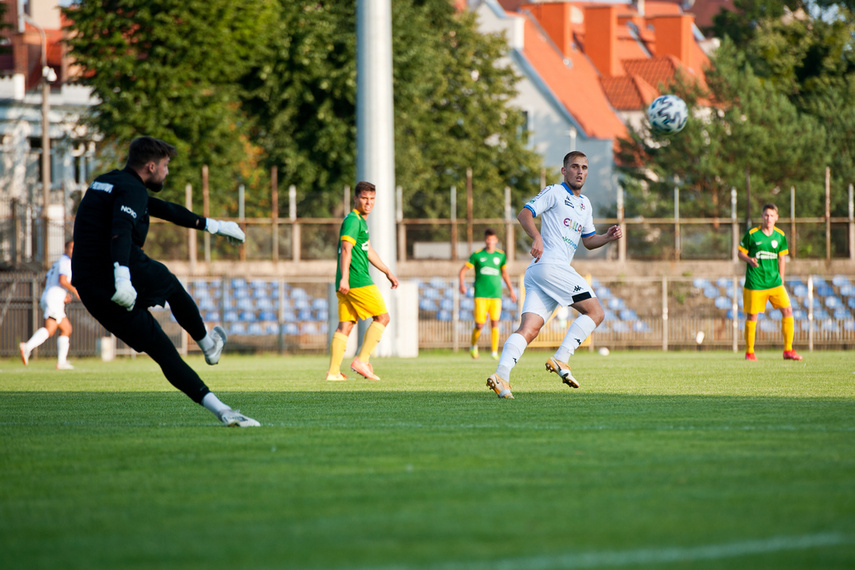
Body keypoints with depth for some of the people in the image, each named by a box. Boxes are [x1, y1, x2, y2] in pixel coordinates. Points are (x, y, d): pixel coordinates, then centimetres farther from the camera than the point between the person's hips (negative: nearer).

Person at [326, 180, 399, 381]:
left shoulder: (360, 221, 23)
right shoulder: (352, 220, -9)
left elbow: (368, 251, 33)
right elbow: (346, 248, -20)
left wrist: (388, 272, 36)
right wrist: (344, 278, -29)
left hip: (347, 283, 9)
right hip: (357, 280, -9)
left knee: (345, 325, 6)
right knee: (382, 317, -2)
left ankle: (333, 371, 1)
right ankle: (362, 360, -7)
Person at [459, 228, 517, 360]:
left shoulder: (501, 255, 9)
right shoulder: (477, 255, 1)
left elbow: (504, 274, 22)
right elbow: (463, 269, 6)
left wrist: (511, 291, 22)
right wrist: (461, 284, -9)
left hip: (496, 295, 2)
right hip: (481, 295, -2)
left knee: (495, 323, -9)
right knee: (479, 325, -5)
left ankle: (494, 352, -4)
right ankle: (473, 346, 22)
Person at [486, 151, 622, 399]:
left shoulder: (585, 204, 28)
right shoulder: (554, 192, 2)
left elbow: (589, 240, 33)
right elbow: (525, 213, -9)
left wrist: (608, 236, 13)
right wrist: (537, 237, -26)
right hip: (550, 265, -8)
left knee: (529, 329, -6)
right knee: (595, 312, -7)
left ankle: (501, 376, -19)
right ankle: (560, 359, -13)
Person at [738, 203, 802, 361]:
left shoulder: (780, 236, 5)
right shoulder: (751, 234, -5)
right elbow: (740, 253, 3)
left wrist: (781, 280, 12)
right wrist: (749, 259, -18)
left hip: (774, 281, 3)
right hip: (754, 282, -3)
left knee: (787, 310, -8)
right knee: (752, 316, 1)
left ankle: (788, 350, 0)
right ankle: (749, 352, 17)